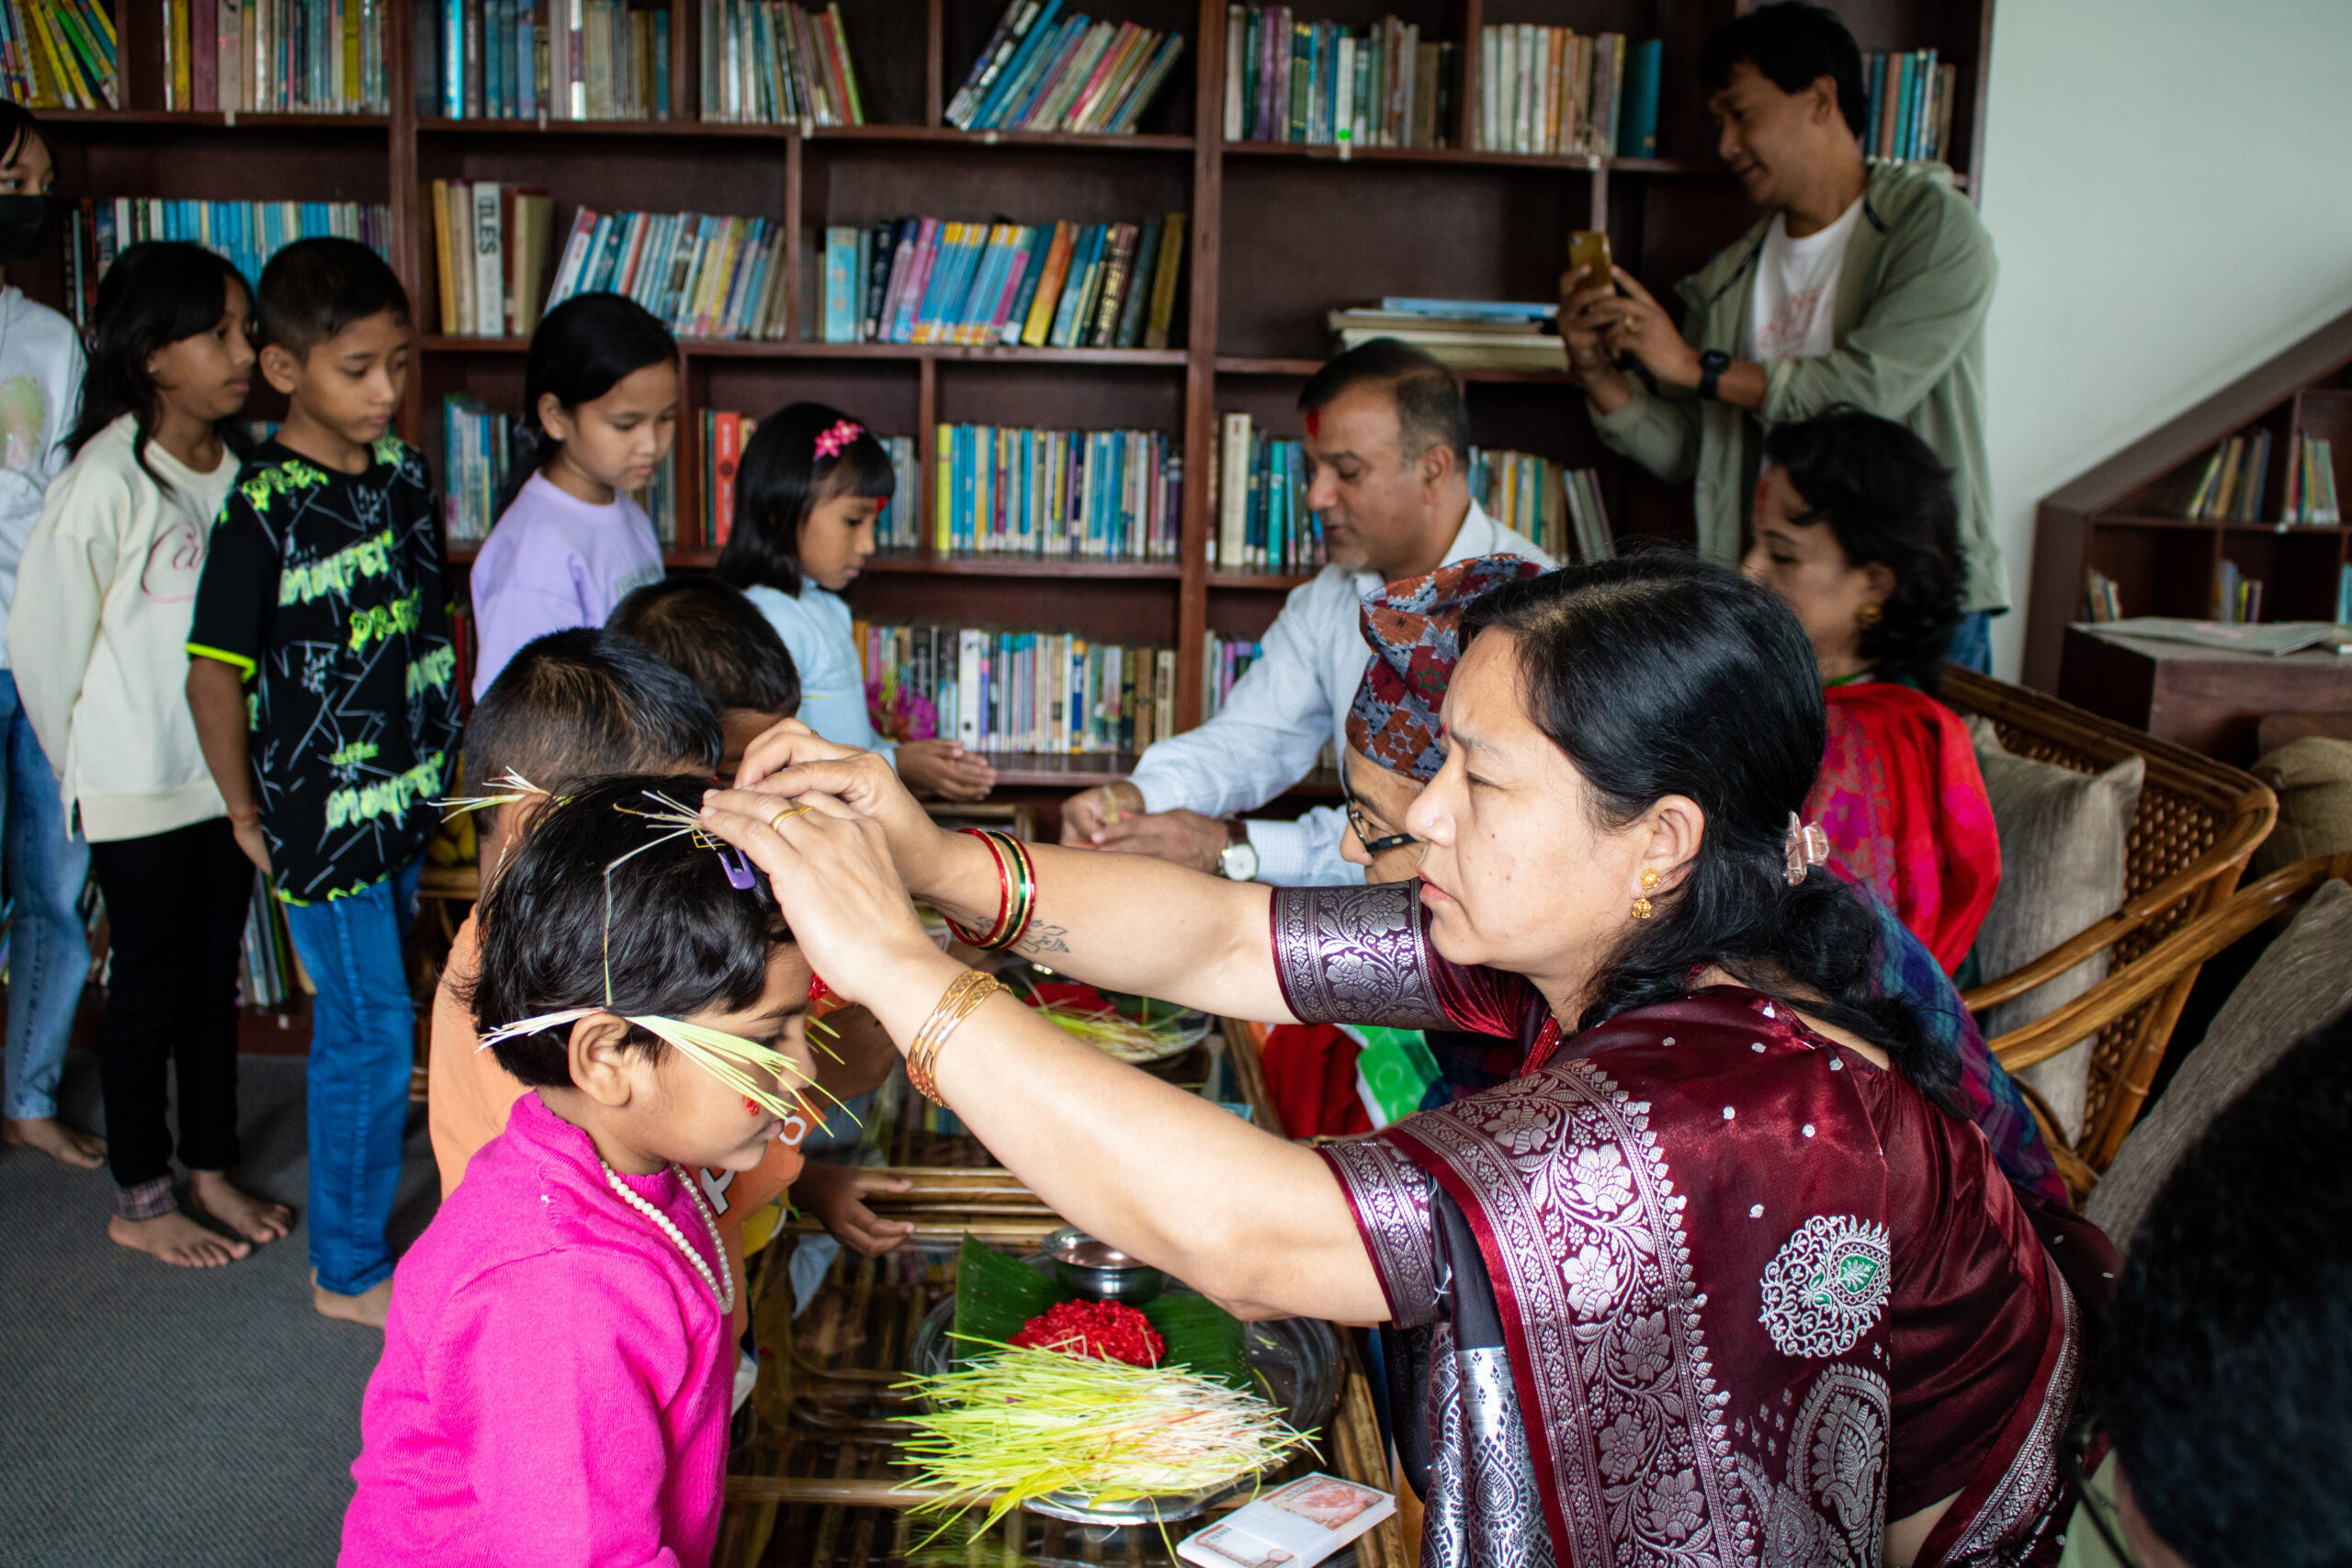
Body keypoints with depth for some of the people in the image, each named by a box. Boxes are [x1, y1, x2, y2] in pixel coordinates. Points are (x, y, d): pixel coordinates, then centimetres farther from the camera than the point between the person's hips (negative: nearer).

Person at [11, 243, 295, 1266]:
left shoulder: (244, 464, 1)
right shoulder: (108, 479, -16)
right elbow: (44, 642, -10)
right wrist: (85, 769, 0)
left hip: (229, 771, 5)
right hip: (138, 786, -5)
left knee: (216, 978, 15)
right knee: (148, 989, 7)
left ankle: (212, 1172, 31)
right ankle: (140, 1201, 22)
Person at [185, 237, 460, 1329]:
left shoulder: (401, 472, 4)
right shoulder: (264, 509, -17)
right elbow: (213, 672, -14)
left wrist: (437, 764, 14)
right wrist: (247, 814, -6)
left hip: (404, 805, 7)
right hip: (322, 816, -6)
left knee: (355, 1024, 18)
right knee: (372, 1035, 1)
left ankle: (354, 1230, 34)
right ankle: (349, 1273, 17)